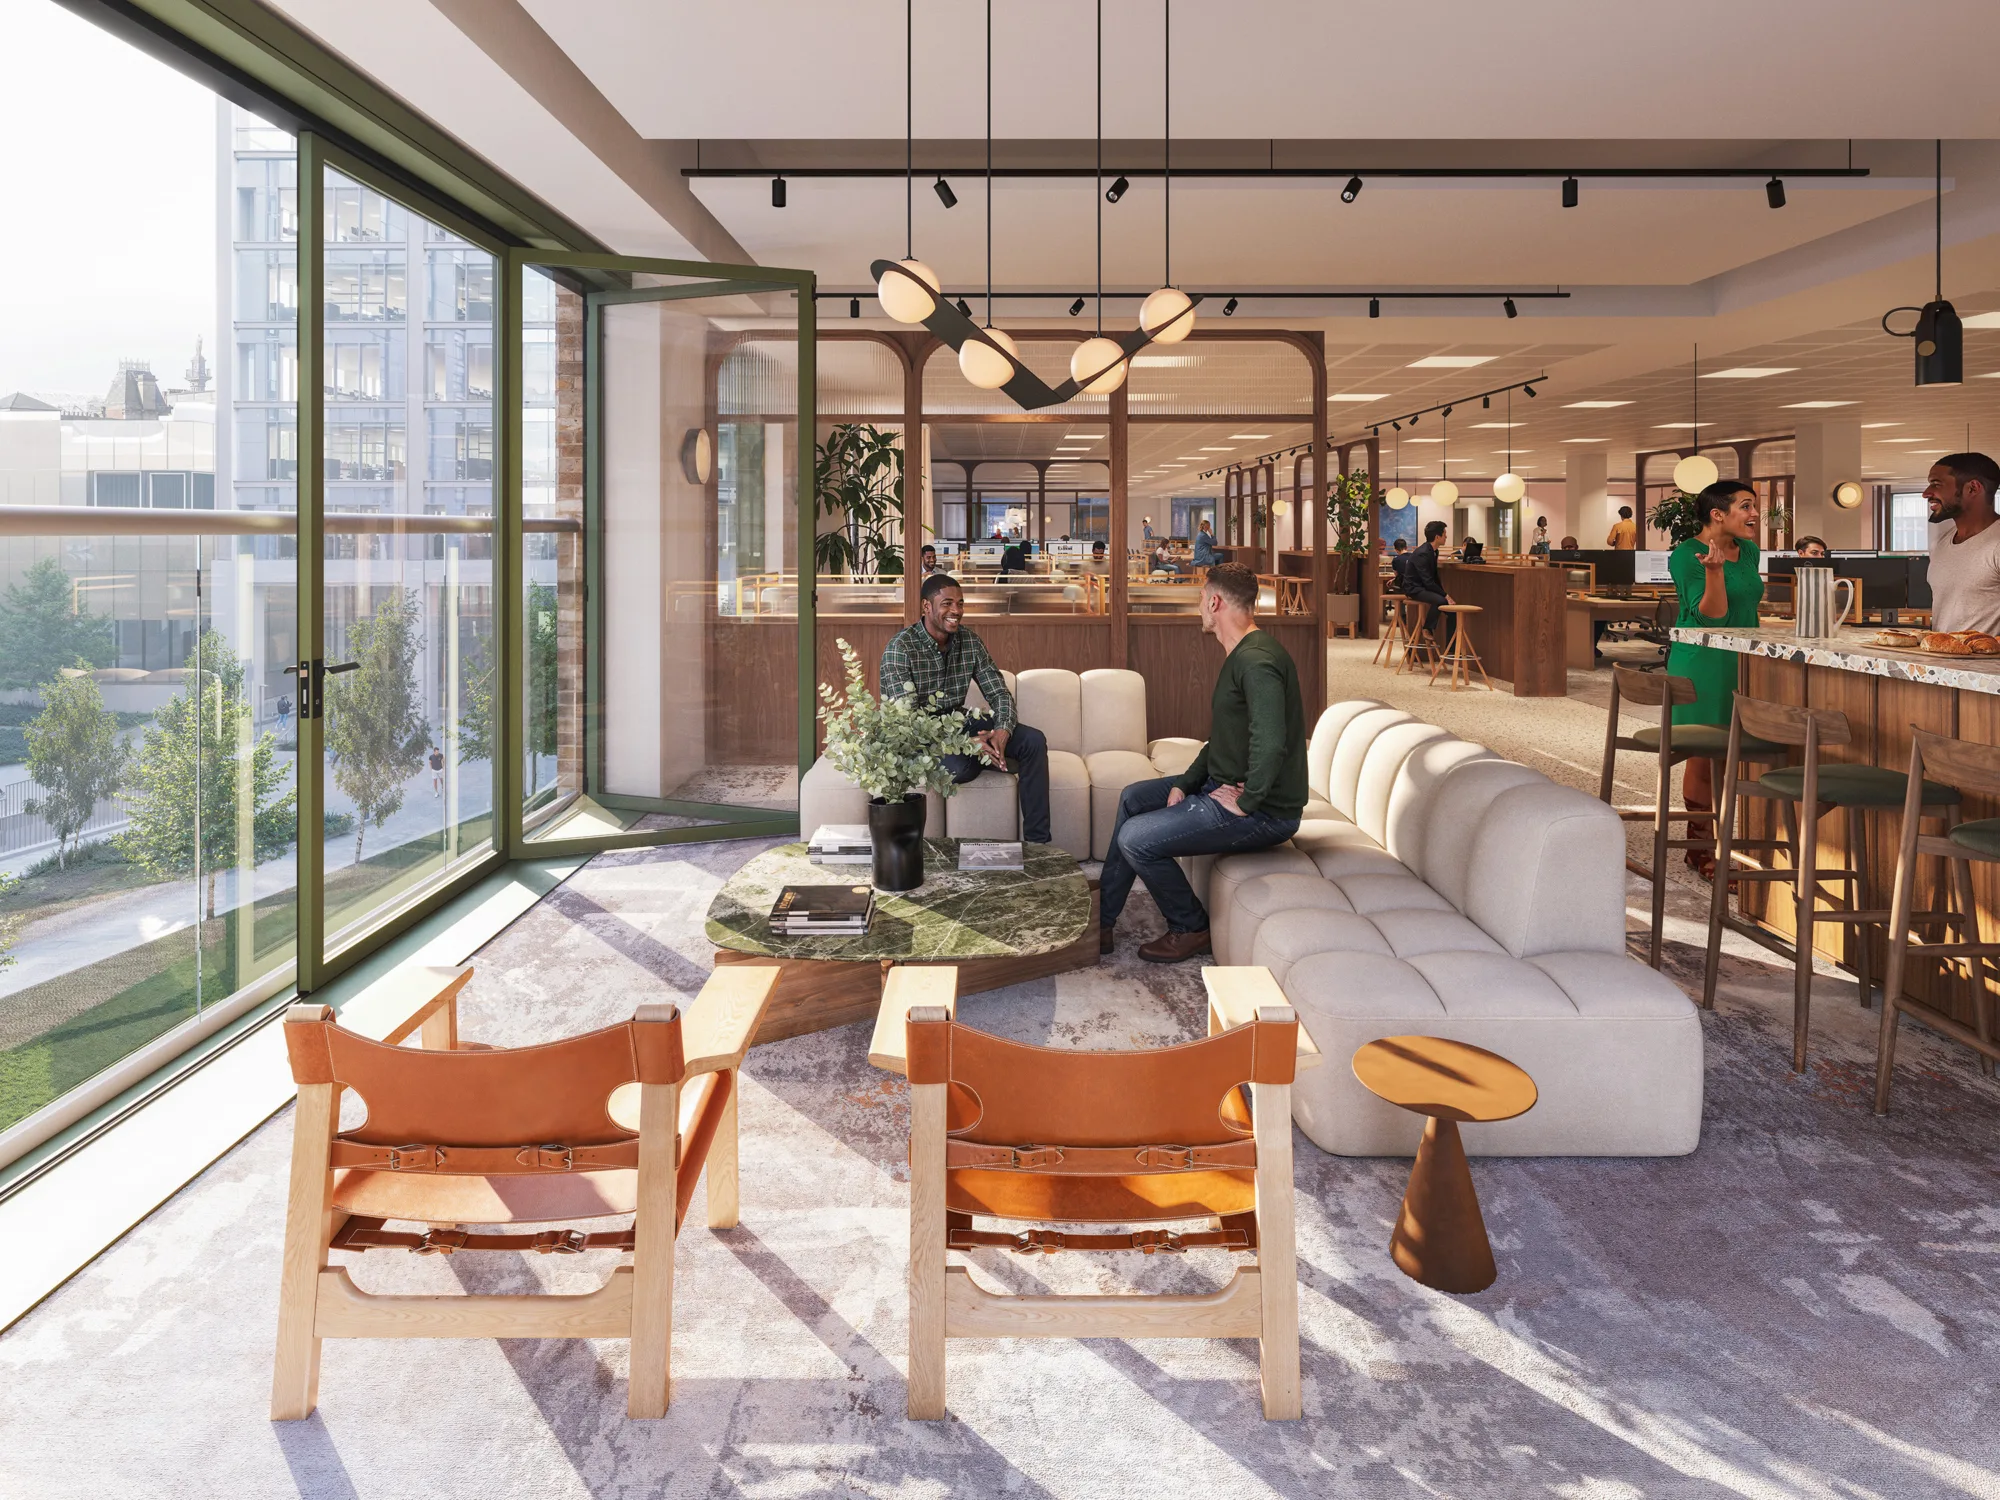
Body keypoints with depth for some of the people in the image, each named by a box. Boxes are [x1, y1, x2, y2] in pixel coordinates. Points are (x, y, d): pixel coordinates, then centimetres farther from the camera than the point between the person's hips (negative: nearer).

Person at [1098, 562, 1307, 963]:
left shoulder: (1256, 660, -24)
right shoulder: (1240, 655, 12)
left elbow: (1270, 743, -38)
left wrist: (1246, 803, -25)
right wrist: (1185, 783, 7)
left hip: (1265, 811, -11)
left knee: (1135, 839, -16)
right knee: (1133, 798, 17)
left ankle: (1190, 929, 7)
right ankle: (1101, 922, 20)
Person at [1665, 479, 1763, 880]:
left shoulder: (1748, 551, 10)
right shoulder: (1686, 556, -12)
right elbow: (1712, 615, -20)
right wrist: (1715, 570, -34)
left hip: (1742, 663, 7)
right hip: (1702, 665, -7)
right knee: (1704, 756, -2)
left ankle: (1704, 845, 16)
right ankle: (1701, 850, 8)